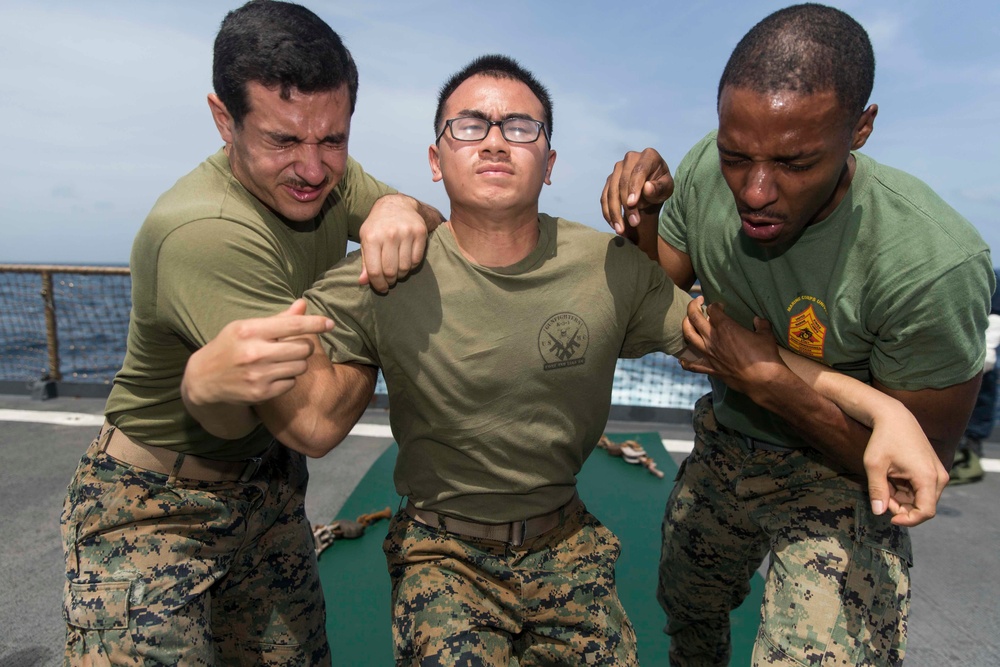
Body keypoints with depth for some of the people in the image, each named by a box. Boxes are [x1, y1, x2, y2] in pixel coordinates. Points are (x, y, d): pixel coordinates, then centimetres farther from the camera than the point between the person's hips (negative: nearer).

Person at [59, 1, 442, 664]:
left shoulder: (326, 176, -6)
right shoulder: (200, 232, -31)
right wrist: (383, 289, -16)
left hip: (266, 482, 7)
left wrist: (402, 209, -26)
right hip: (153, 509, -6)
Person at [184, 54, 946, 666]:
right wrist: (216, 375, -41)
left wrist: (882, 405, -16)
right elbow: (312, 423, -19)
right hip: (443, 549, -1)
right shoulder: (380, 282, -15)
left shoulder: (611, 269, -11)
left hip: (565, 542, 2)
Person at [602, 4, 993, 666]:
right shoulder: (709, 168, -19)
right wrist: (643, 217, -25)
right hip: (721, 448, 5)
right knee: (686, 611, 25)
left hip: (837, 477, -4)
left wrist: (767, 380, -29)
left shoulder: (935, 264, -32)